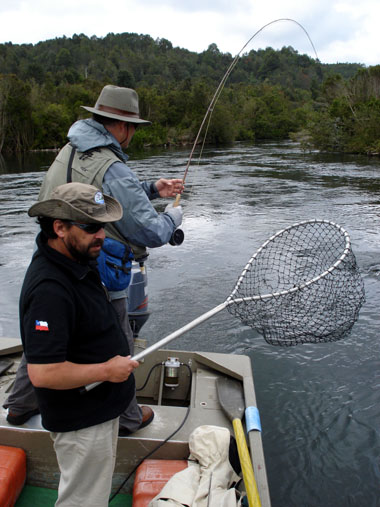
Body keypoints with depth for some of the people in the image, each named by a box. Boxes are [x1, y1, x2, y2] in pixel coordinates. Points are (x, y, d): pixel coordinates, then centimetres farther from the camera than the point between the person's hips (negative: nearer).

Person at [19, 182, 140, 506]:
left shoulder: (75, 260, -2)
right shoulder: (49, 290, -34)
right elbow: (42, 373, -35)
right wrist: (107, 370, -25)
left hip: (101, 406, 9)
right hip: (81, 421, -9)